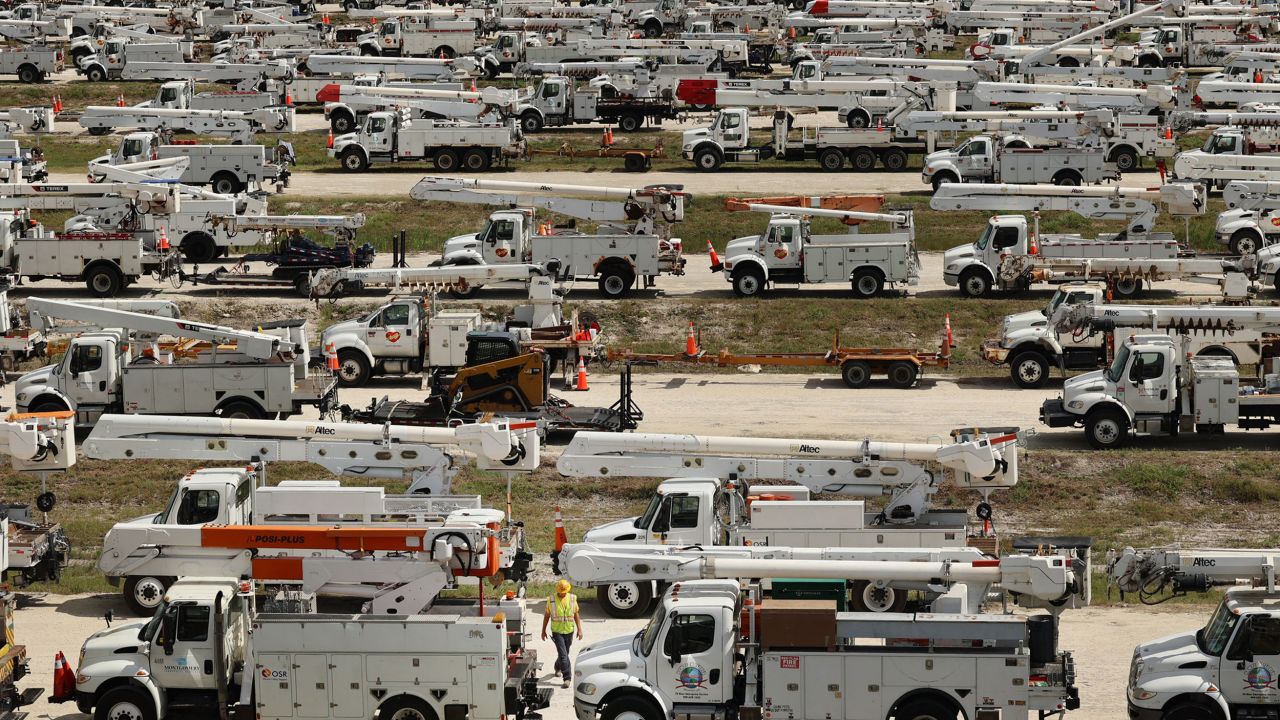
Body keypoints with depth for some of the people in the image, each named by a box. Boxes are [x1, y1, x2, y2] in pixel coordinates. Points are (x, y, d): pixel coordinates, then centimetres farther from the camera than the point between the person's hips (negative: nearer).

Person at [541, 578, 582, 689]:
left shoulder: (572, 599, -1)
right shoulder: (551, 600, -7)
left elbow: (576, 614, 6)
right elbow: (546, 615, 3)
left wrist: (579, 629, 2)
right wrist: (543, 630, 6)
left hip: (569, 631, 3)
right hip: (557, 631, -3)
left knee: (564, 653, 17)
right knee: (563, 655, -11)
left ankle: (557, 667, 47)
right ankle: (567, 678, -12)